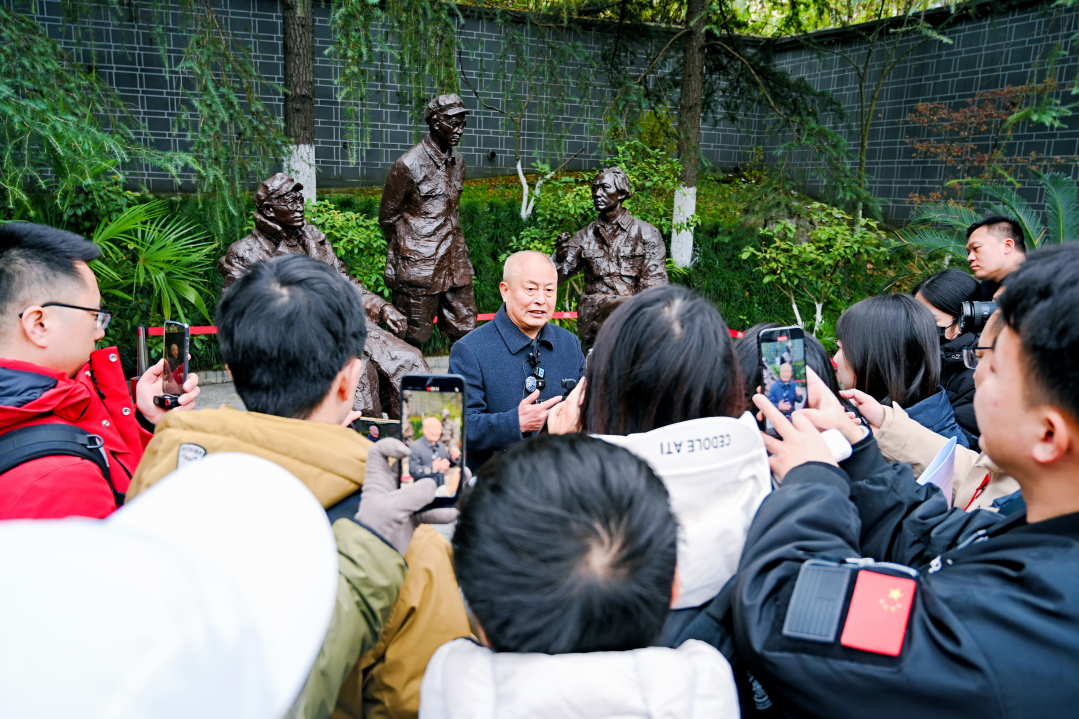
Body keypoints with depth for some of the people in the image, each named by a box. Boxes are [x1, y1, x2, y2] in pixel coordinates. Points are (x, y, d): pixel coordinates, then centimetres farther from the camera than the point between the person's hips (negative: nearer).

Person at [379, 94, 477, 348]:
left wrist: (455, 248, 16)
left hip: (455, 264, 7)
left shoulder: (458, 161, 11)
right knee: (413, 337, 2)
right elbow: (387, 217, -3)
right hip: (419, 267, -6)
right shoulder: (409, 165, -11)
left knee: (465, 331, 8)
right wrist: (405, 250, 6)